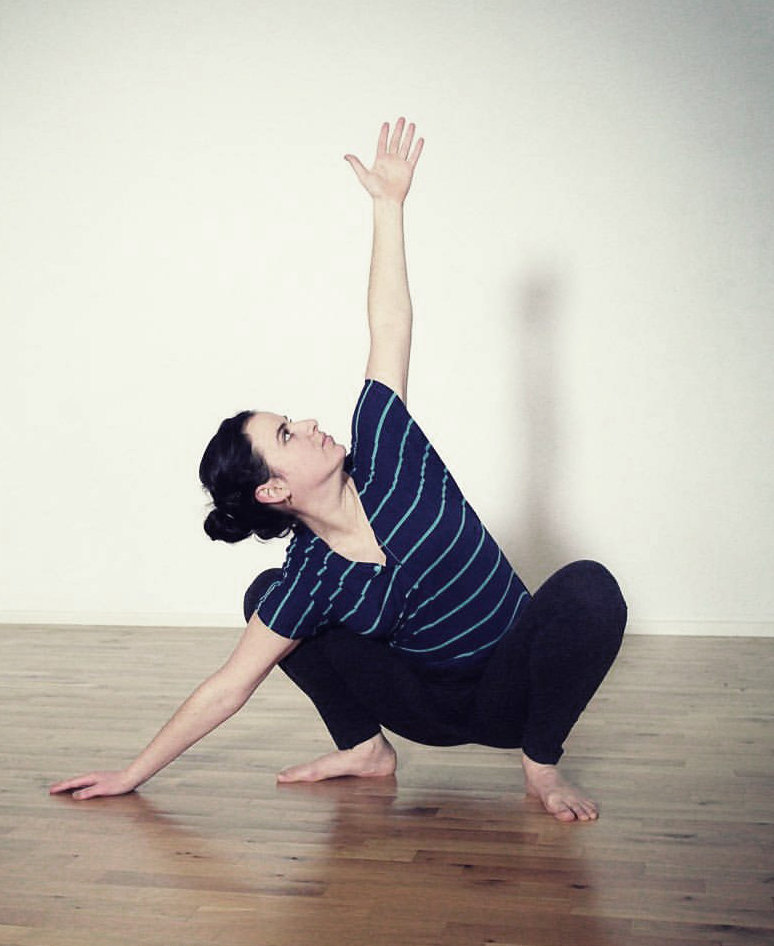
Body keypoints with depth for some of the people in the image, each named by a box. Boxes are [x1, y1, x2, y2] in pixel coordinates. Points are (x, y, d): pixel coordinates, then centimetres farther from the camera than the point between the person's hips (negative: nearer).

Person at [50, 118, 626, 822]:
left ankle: (541, 762, -14)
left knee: (588, 588, -34)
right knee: (265, 596, -13)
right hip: (429, 706, 0)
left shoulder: (381, 452, -13)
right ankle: (365, 748, 2)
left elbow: (390, 330, -11)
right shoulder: (307, 585, -16)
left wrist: (389, 205, -11)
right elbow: (228, 687, -10)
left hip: (511, 692, 0)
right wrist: (135, 773, -10)